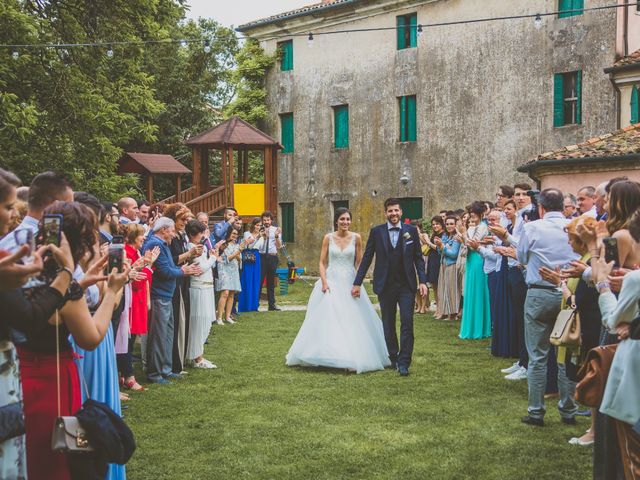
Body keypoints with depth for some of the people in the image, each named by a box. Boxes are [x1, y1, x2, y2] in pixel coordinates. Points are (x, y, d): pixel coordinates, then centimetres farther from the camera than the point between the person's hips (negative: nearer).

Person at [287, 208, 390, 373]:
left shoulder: (356, 238, 2)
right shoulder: (328, 238, 2)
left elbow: (359, 263, 4)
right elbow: (322, 262, 2)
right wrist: (324, 282, -11)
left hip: (350, 283, 0)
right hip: (331, 282, 0)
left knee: (353, 321, -2)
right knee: (327, 319, -3)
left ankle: (353, 358, 7)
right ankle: (327, 356, 8)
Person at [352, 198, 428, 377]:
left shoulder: (411, 231, 3)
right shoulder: (376, 232, 2)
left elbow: (418, 258, 5)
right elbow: (367, 258, 5)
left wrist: (422, 281, -6)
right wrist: (357, 283, 3)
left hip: (406, 285, -1)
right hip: (385, 285, 1)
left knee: (407, 322, -8)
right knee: (388, 325, 10)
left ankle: (404, 362, -5)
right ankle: (393, 357, 24)